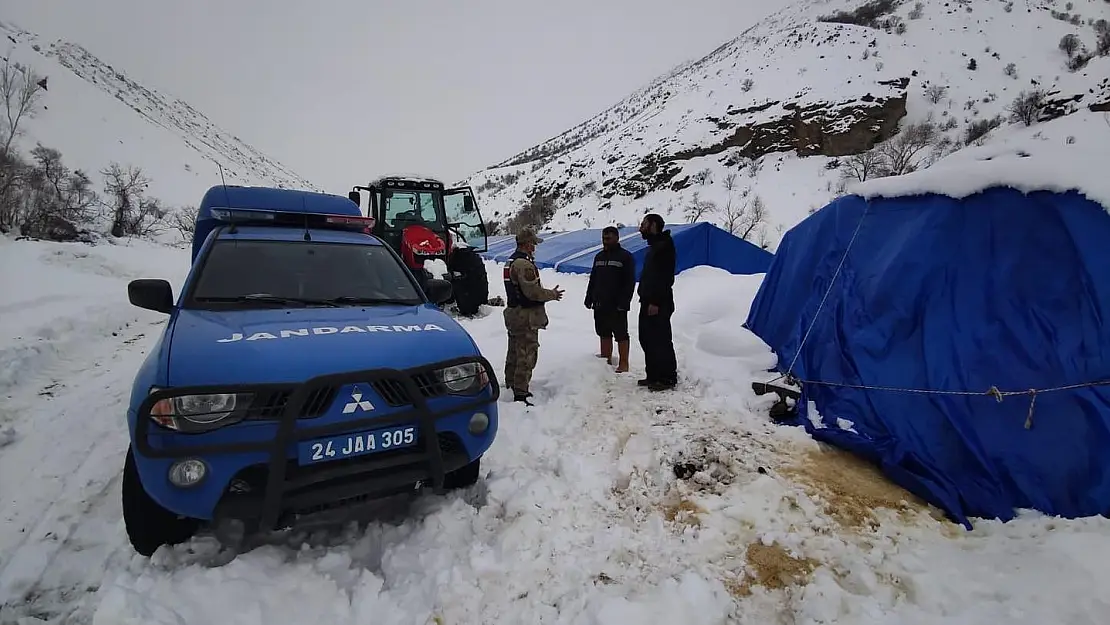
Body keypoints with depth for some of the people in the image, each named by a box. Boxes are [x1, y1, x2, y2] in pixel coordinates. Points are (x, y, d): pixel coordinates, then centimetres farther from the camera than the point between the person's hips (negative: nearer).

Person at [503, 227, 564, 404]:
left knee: (514, 353, 21)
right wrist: (553, 294, -8)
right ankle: (520, 394, -1)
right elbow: (533, 292, -24)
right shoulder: (524, 264, -21)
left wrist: (547, 292, 16)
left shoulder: (510, 261, 13)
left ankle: (512, 385, 34)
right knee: (526, 356, -5)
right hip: (526, 317, -11)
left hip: (513, 313, 11)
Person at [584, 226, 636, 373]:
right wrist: (589, 298, 11)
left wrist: (624, 302, -18)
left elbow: (630, 282, -10)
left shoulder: (626, 256, -4)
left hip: (617, 305, -6)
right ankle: (606, 360, 22)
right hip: (600, 304, 7)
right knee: (604, 334, 12)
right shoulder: (599, 256, 16)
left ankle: (623, 364, 7)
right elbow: (592, 279, 19)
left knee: (621, 335, 0)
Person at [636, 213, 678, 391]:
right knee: (647, 339, 13)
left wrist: (655, 301, -24)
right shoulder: (654, 246, 21)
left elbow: (664, 276, -21)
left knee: (660, 341, -5)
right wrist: (645, 299, 17)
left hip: (658, 304, -11)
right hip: (648, 302, 11)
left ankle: (668, 377, 3)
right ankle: (653, 375, 22)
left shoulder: (664, 245, -12)